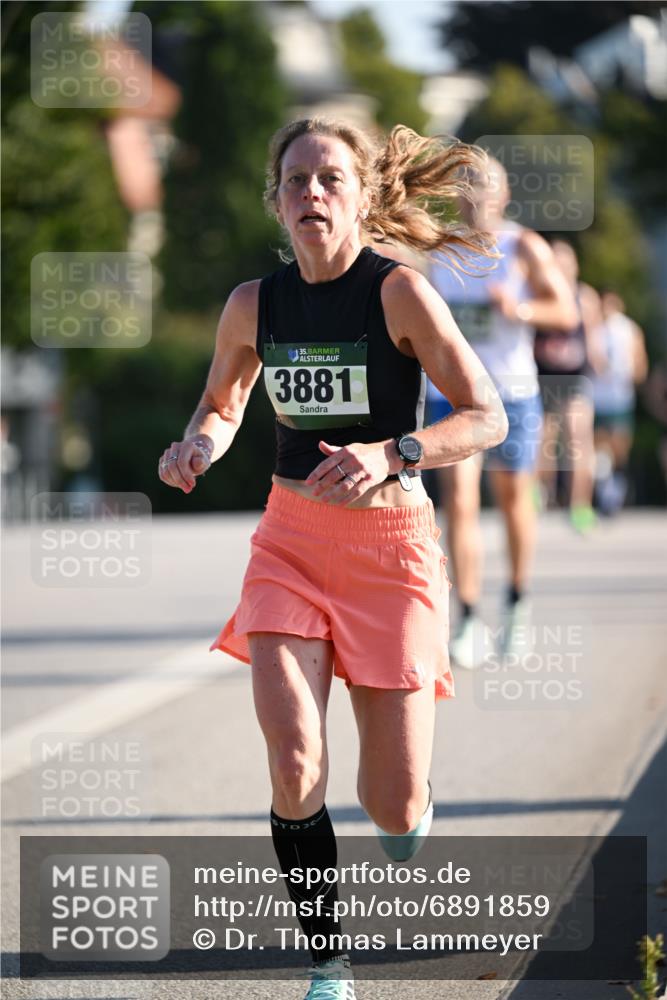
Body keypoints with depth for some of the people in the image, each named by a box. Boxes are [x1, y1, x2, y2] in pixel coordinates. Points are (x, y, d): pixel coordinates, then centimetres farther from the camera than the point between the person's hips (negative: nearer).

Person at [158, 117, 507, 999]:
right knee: (294, 764, -18)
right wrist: (198, 447, -6)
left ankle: (406, 828, 41)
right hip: (291, 539, 3)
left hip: (390, 546, -2)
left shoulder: (399, 291, -13)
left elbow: (488, 417, -13)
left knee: (394, 805, 0)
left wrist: (389, 455, -29)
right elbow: (223, 403, 18)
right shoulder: (254, 304, 0)